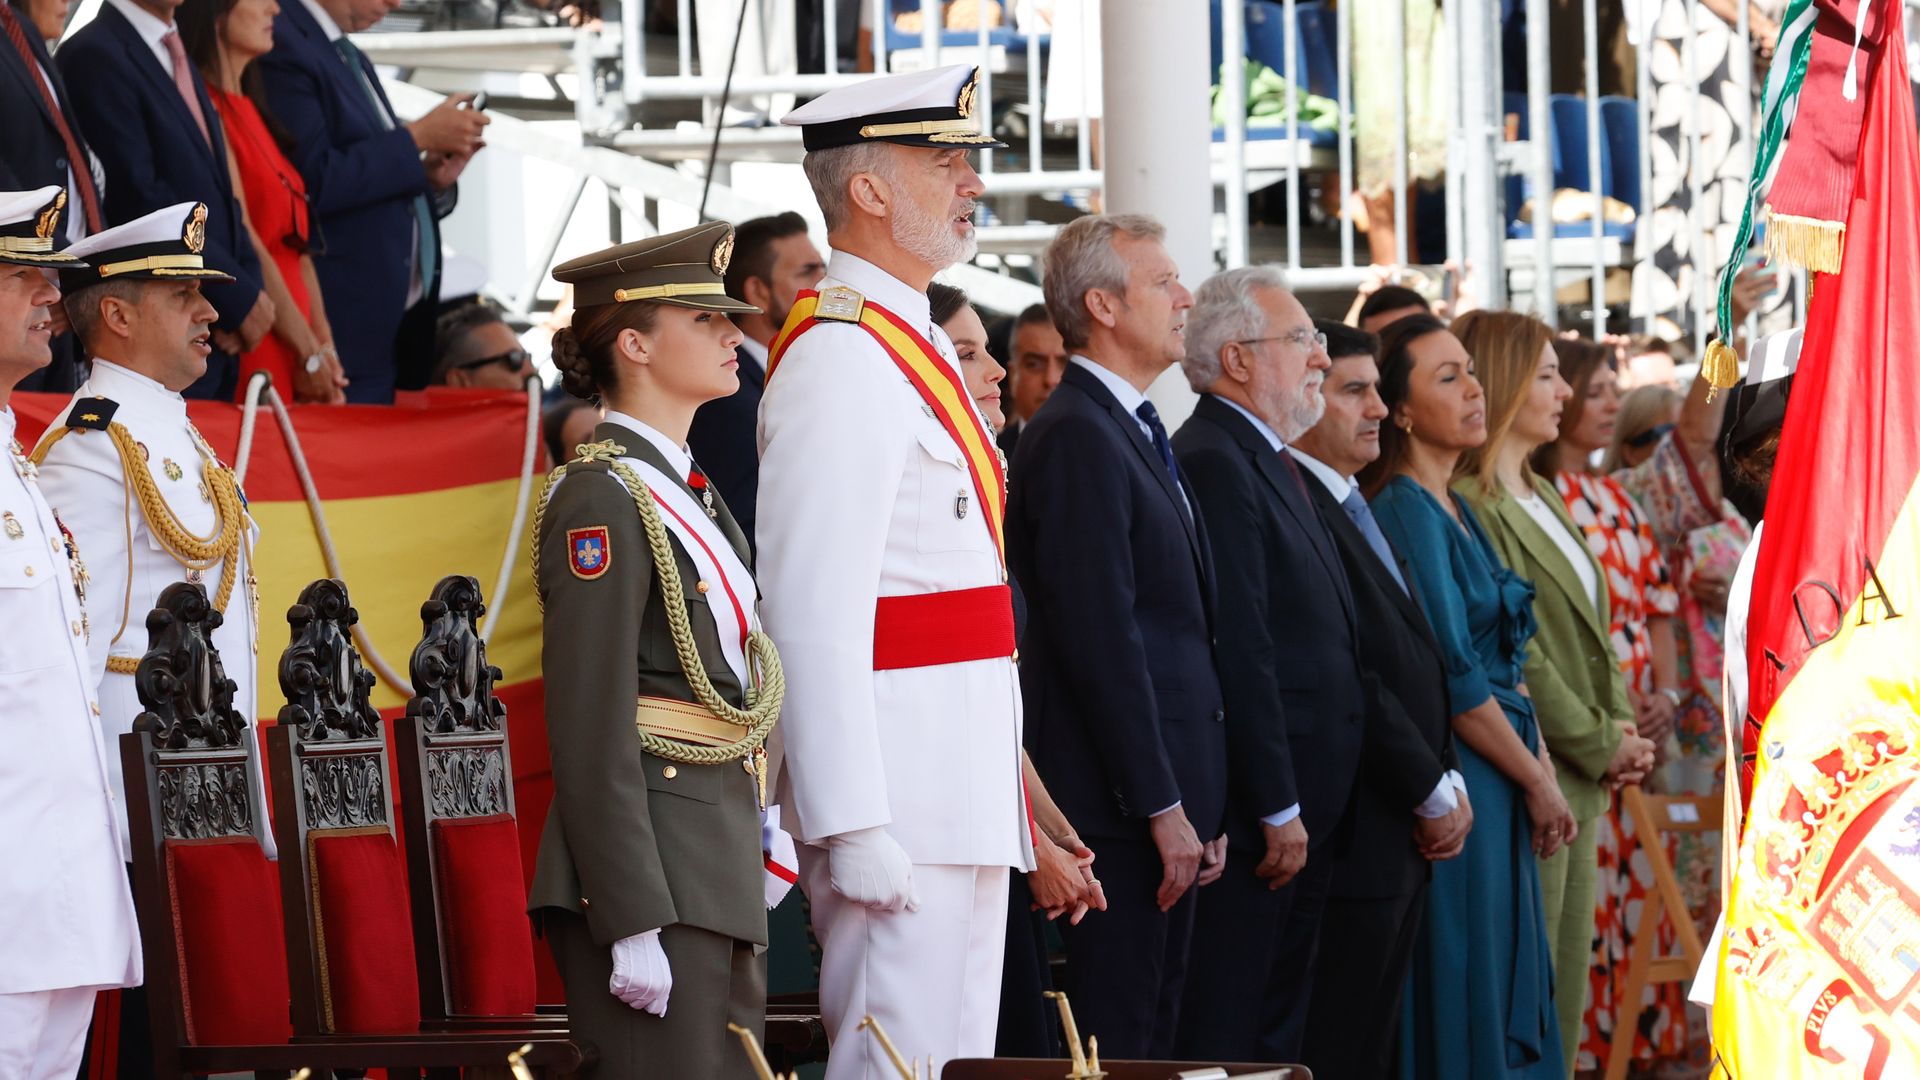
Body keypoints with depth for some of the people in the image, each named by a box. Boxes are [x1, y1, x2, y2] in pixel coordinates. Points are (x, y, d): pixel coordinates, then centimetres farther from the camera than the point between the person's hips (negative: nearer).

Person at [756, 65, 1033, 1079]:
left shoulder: (911, 344, 19)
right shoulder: (841, 358, -14)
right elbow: (812, 620, -20)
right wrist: (851, 830, -24)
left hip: (962, 790, 10)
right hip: (900, 802, -10)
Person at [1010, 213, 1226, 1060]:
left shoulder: (1136, 432, 18)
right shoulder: (1076, 435, -14)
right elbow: (1100, 636, -19)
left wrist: (1203, 805, 16)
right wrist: (1162, 806, -20)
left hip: (1170, 800, 10)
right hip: (1120, 799, -10)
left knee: (1155, 1027, 11)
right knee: (1116, 1032, -7)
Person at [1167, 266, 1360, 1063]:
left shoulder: (1269, 463, 18)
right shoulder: (1214, 463, -15)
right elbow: (1239, 654, -20)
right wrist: (1279, 810, -20)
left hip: (1300, 818, 10)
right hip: (1250, 820, -10)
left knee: (1279, 1035, 12)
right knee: (1221, 1037, -7)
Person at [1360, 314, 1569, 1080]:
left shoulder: (1454, 509, 14)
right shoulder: (1406, 513, -14)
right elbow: (1453, 679, -17)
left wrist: (1540, 764, 5)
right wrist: (1537, 783, -9)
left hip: (1497, 785, 9)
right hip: (1458, 781, -9)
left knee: (1504, 999, 11)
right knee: (1462, 1000, -5)